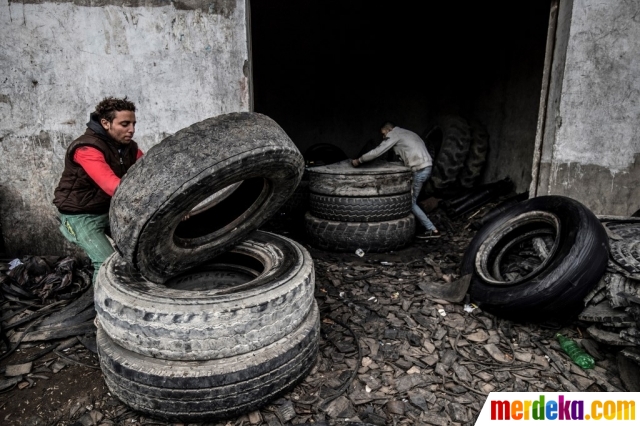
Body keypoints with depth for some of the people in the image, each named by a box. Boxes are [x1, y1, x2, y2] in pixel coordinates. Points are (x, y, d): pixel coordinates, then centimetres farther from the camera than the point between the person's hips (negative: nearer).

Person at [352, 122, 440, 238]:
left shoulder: (394, 134, -1)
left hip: (419, 170, -9)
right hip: (427, 167, 9)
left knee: (411, 202, 1)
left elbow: (377, 151, -6)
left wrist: (358, 161, 2)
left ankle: (432, 230, 2)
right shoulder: (407, 133, 24)